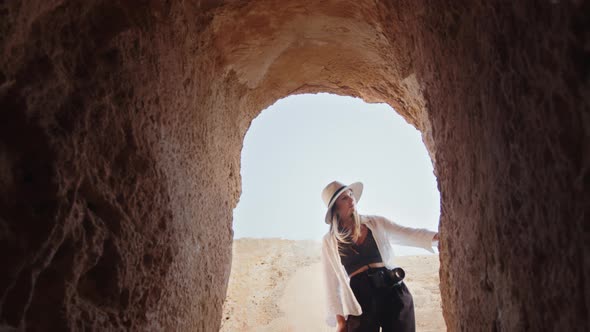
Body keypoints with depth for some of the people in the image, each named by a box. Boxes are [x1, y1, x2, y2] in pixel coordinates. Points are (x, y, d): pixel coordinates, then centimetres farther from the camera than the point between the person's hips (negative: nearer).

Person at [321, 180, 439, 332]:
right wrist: (339, 318, 2)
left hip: (394, 293, 1)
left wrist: (440, 235, -13)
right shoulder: (330, 241, 5)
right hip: (360, 301, -1)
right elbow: (332, 281, 5)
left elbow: (410, 234, 2)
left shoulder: (375, 223, 9)